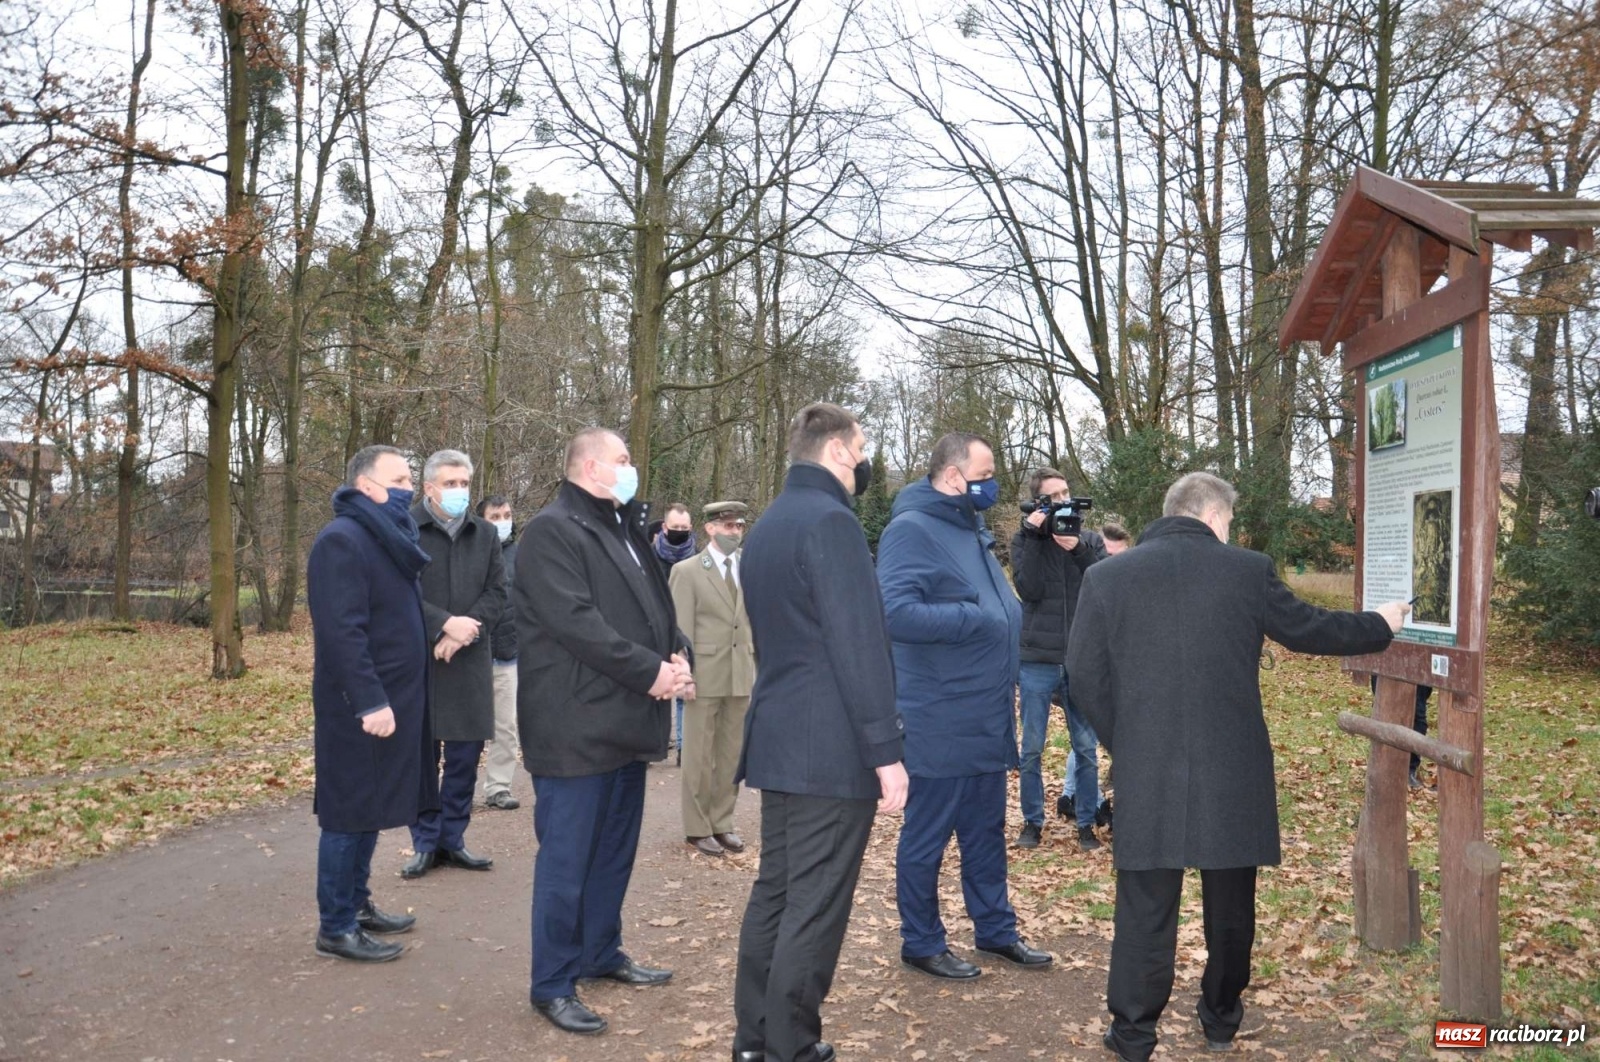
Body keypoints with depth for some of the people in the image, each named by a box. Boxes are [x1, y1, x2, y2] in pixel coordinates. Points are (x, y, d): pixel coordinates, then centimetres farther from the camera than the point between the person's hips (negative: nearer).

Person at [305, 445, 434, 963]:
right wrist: (369, 701, -26)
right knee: (349, 813, -1)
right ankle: (335, 927, 10)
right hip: (360, 707, -10)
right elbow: (342, 632, -24)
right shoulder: (342, 540, -17)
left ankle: (357, 903, 29)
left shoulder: (387, 537, 15)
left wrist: (440, 626, 8)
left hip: (391, 696, 10)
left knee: (370, 809, 17)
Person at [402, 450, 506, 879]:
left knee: (465, 756, 7)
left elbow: (497, 593, 5)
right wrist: (445, 624, -19)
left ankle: (453, 840, 19)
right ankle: (426, 844, 14)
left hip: (470, 663, 4)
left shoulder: (485, 535, 10)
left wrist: (463, 632, -10)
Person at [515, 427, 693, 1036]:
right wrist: (650, 671, -18)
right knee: (566, 858, 0)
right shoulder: (551, 532, -13)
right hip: (577, 727, -9)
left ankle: (601, 953, 33)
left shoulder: (624, 530, 17)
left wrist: (678, 655, -3)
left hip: (625, 721, 9)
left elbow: (657, 604, 17)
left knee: (615, 851, 18)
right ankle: (552, 984, 11)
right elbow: (576, 622, -22)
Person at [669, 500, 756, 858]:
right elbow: (681, 629, -7)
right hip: (704, 675, -4)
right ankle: (697, 828, 17)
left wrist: (760, 667, 4)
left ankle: (722, 823, 24)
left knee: (732, 754, 12)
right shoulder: (687, 571, -4)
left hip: (742, 676, 4)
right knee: (699, 756, 5)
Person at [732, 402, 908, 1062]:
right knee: (814, 908, -1)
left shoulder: (767, 523, 15)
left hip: (779, 738, 10)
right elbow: (858, 646, -20)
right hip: (832, 746, -9)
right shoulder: (830, 520, -15)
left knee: (774, 892, 16)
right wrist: (886, 750, -17)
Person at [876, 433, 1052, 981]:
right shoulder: (911, 529, -15)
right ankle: (921, 942, 20)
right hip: (940, 724, -9)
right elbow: (896, 613, -28)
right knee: (927, 835, 6)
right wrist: (977, 618, -23)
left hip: (988, 721, 9)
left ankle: (995, 928, 33)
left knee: (987, 831, 19)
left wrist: (1008, 617, 6)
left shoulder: (972, 529, 14)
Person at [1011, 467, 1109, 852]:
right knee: (1031, 749, 6)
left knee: (1086, 748, 5)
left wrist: (1077, 550, -19)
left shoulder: (1090, 540, 7)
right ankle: (1032, 822, 18)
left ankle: (1086, 824, 17)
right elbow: (1029, 590, -14)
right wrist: (1035, 535, -16)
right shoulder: (1025, 539, 2)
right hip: (1037, 661, -1)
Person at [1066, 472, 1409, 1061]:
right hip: (1233, 771, 0)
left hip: (1147, 774, 0)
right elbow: (1309, 630, 9)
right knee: (1230, 904, 18)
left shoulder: (1106, 576, -2)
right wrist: (1380, 624, 27)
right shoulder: (1249, 570, -4)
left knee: (1145, 907, 8)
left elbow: (1085, 676, -1)